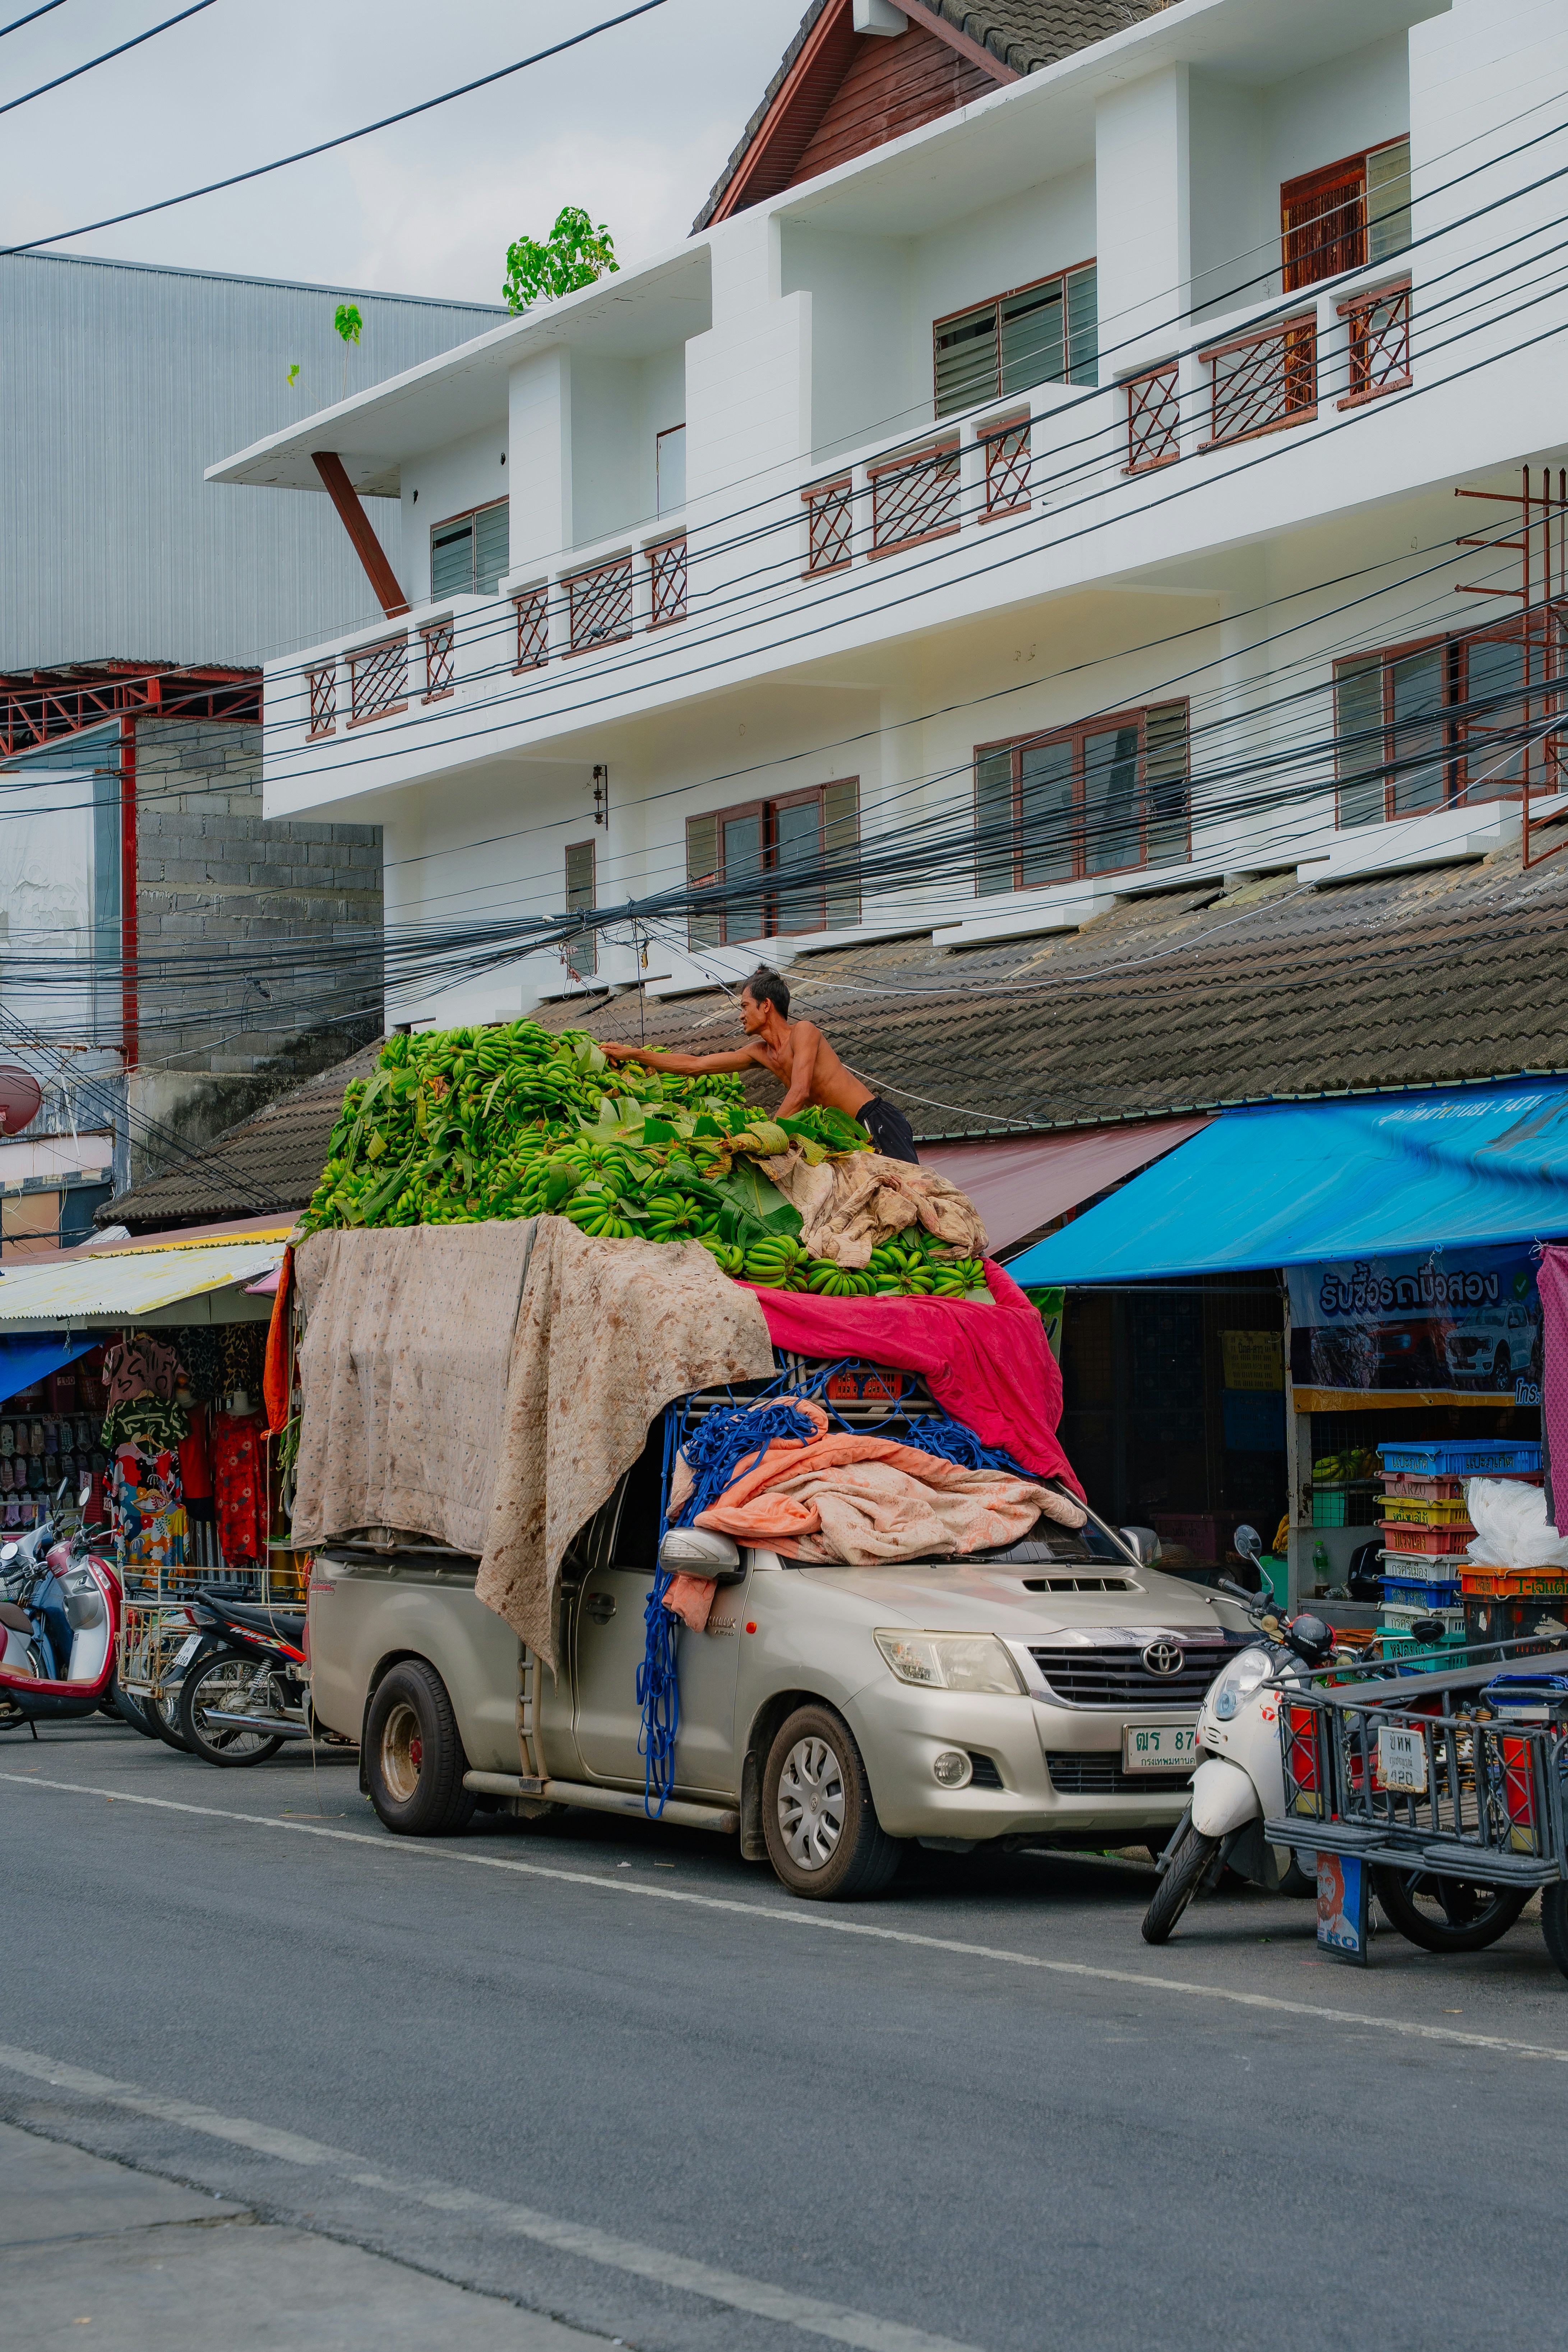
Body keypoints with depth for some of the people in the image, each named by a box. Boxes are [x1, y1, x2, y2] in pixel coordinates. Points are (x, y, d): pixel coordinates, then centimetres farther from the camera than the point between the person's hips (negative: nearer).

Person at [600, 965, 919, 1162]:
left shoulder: (803, 1031, -11)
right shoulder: (760, 1053, 14)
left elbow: (800, 1092, -22)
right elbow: (694, 1065, 16)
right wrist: (631, 1054, 16)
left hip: (876, 1120, -8)